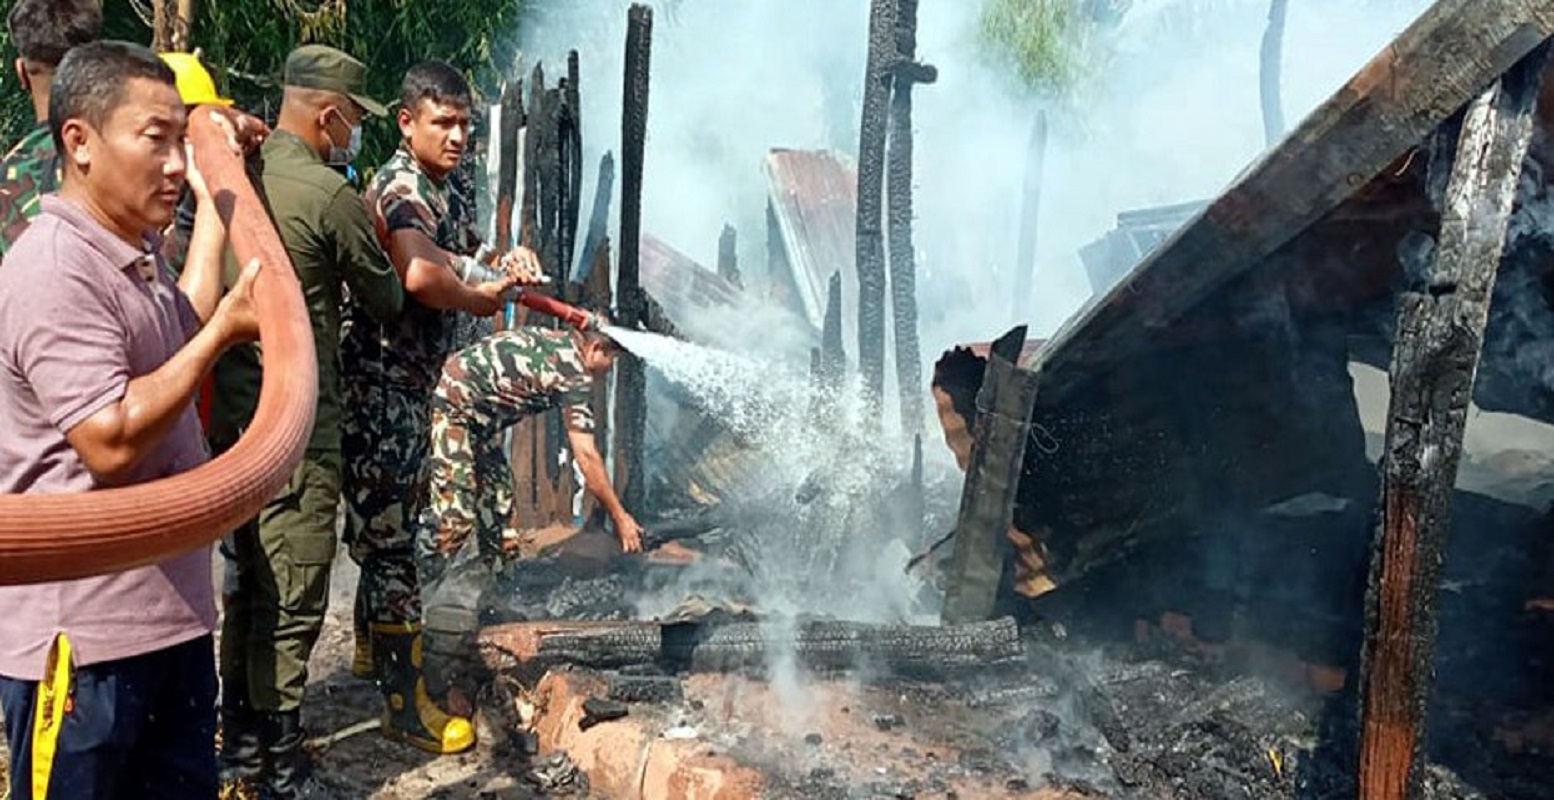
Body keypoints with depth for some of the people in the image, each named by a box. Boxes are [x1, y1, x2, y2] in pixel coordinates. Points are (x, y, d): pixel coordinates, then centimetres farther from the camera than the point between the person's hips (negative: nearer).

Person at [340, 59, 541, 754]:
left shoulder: (444, 193, 13)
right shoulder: (400, 188, -19)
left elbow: (469, 260, 11)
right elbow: (421, 276, -37)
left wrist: (507, 264, -11)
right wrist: (480, 298, -19)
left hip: (411, 384, 10)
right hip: (378, 385, -10)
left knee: (386, 520, 22)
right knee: (387, 532, -6)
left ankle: (371, 648, 41)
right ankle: (405, 705, 0)